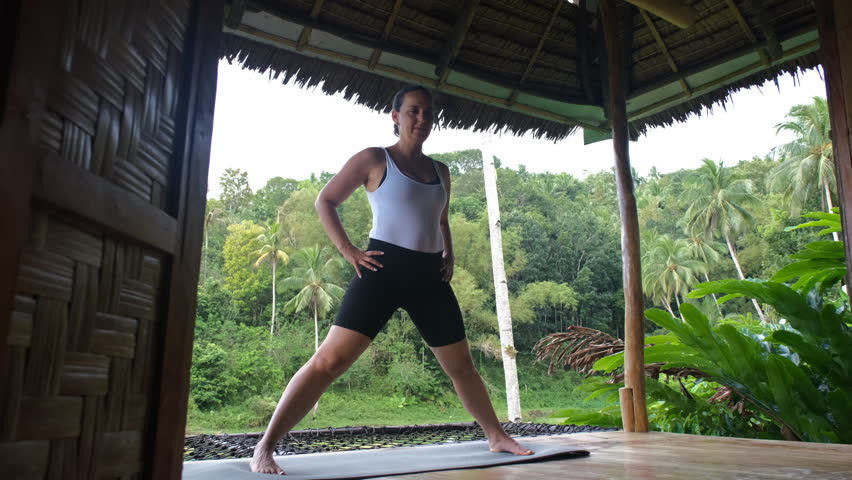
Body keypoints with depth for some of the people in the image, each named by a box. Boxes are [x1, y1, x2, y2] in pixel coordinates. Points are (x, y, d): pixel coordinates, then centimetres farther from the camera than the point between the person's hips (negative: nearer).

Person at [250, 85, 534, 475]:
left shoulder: (440, 171, 17)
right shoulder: (374, 159, 1)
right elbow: (325, 201, 3)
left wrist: (449, 255, 15)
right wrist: (348, 250, -8)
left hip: (429, 275, 6)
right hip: (385, 268, -5)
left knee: (461, 366, 14)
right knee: (330, 360, -14)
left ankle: (497, 437, 32)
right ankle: (264, 449, -8)